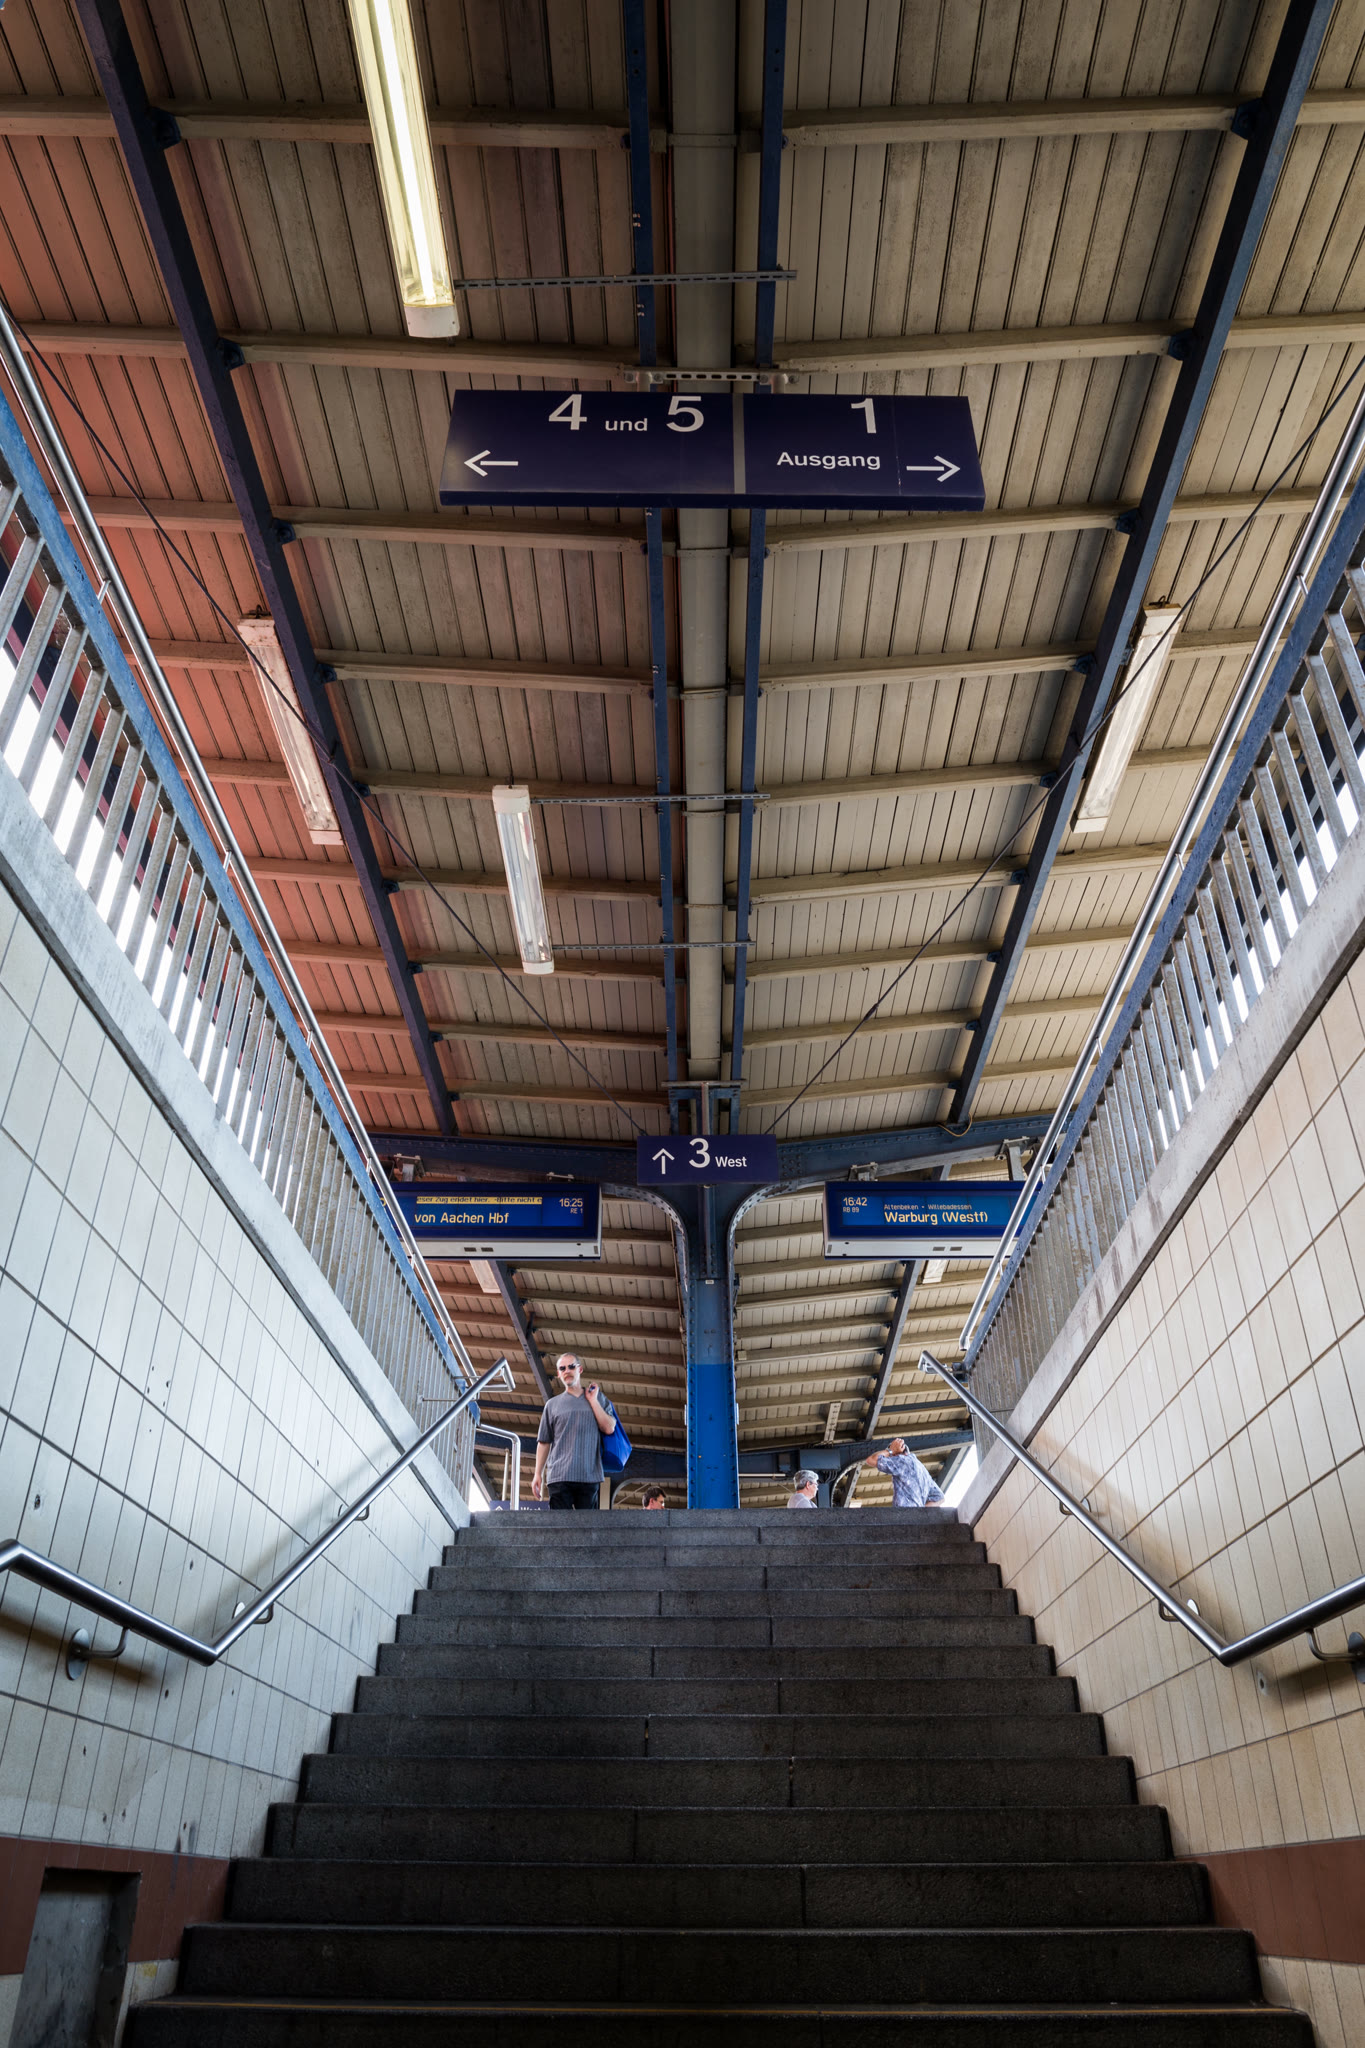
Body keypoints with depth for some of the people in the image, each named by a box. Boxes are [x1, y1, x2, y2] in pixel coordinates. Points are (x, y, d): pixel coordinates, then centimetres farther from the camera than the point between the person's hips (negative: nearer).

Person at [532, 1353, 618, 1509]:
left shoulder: (598, 1398, 15)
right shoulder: (552, 1404, 15)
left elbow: (609, 1428, 1)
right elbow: (543, 1442, 13)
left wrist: (593, 1401, 2)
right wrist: (538, 1474, 6)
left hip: (589, 1476, 0)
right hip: (559, 1476, 0)